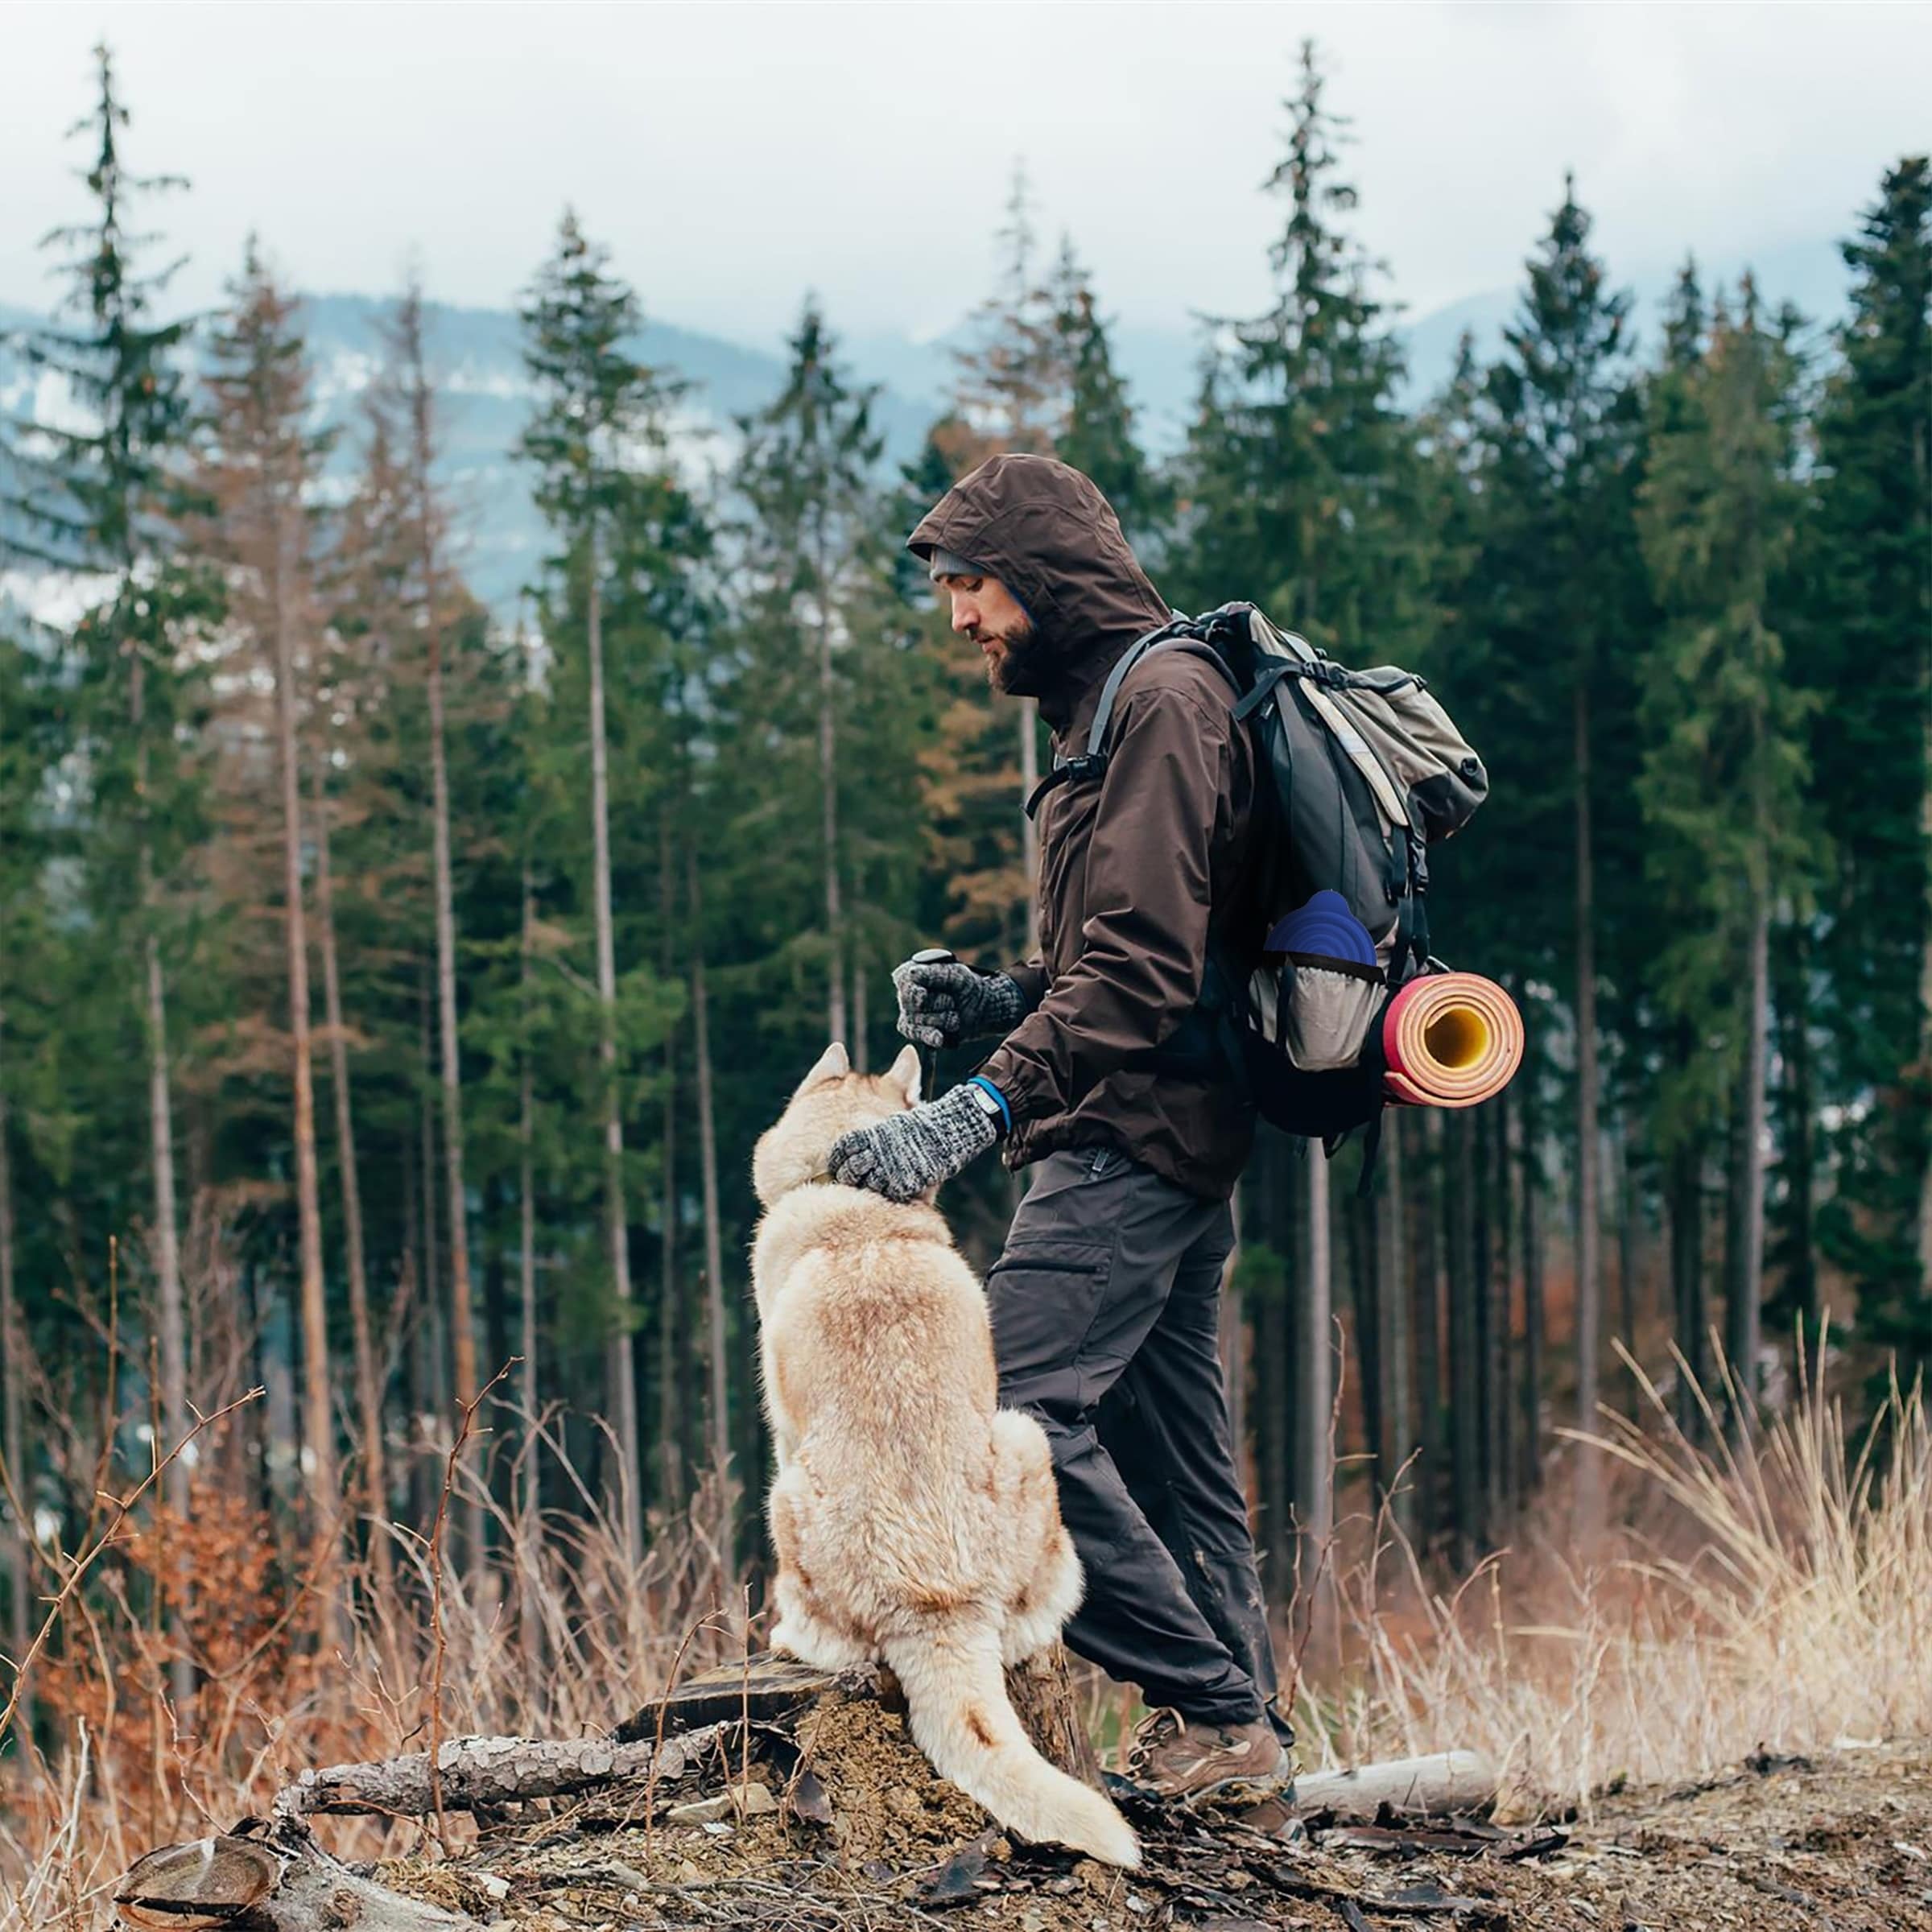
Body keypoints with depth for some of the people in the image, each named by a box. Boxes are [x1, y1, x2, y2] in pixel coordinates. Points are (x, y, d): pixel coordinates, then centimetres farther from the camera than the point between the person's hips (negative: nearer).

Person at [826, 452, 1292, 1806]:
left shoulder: (1163, 701, -12)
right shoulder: (1108, 706, 21)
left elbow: (1142, 958, -22)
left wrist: (983, 1108, -28)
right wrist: (997, 1003, 10)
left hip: (1138, 1135, -11)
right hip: (1160, 1143, 11)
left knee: (1011, 1409, -17)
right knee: (1168, 1446, 10)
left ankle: (1208, 1710, -13)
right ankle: (1243, 1733, 14)